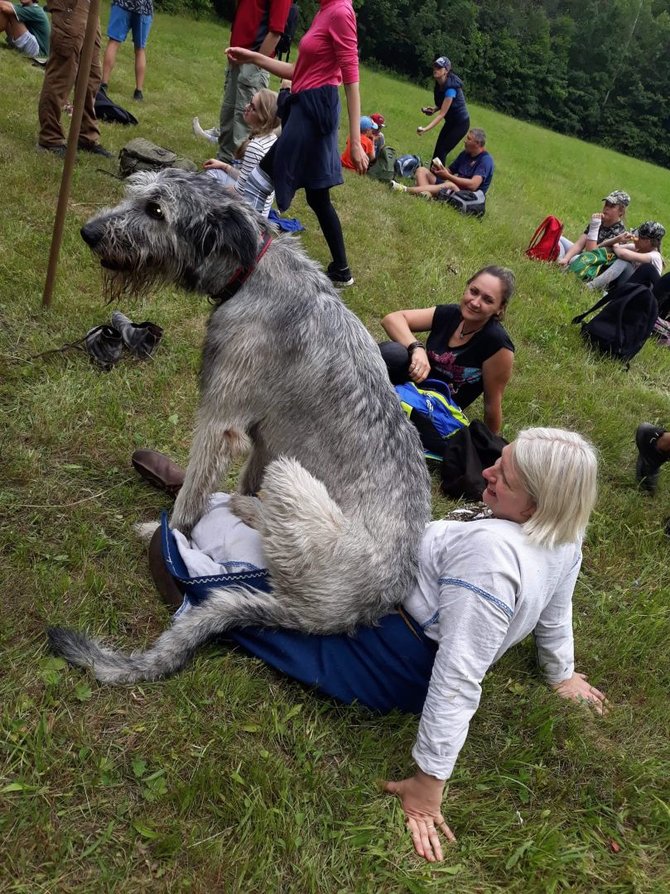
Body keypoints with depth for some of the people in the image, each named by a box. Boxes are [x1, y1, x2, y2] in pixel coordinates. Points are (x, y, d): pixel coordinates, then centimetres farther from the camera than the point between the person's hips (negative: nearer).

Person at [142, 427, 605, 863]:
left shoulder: (490, 552, -36)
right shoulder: (564, 532, -8)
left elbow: (459, 676, -35)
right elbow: (556, 615, 8)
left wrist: (429, 781, -28)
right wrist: (562, 675, 26)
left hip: (390, 667, -9)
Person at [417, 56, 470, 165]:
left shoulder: (450, 87, -29)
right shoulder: (439, 84, -4)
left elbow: (442, 114, -32)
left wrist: (426, 129, -39)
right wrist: (434, 109, -9)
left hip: (460, 123, -8)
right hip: (450, 121, 8)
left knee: (442, 151, -11)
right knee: (437, 150, 4)